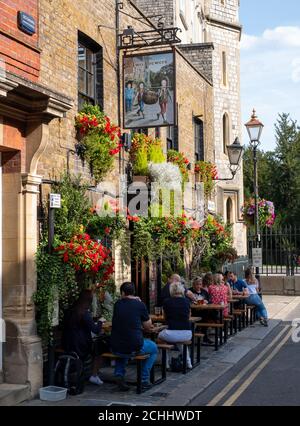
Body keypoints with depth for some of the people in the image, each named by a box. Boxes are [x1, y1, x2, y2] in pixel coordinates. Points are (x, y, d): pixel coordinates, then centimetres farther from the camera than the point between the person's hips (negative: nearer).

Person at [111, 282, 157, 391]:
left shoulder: (117, 304, 4)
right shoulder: (140, 305, -6)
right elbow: (148, 327, 4)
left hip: (115, 349, 3)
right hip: (134, 348, -3)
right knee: (153, 348, 26)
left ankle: (119, 375, 21)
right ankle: (144, 380, 20)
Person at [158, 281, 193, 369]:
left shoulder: (167, 302, 1)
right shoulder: (186, 301, 6)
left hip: (172, 334, -3)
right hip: (187, 335, 3)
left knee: (160, 336, 31)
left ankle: (166, 363, 26)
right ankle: (188, 362, 35)